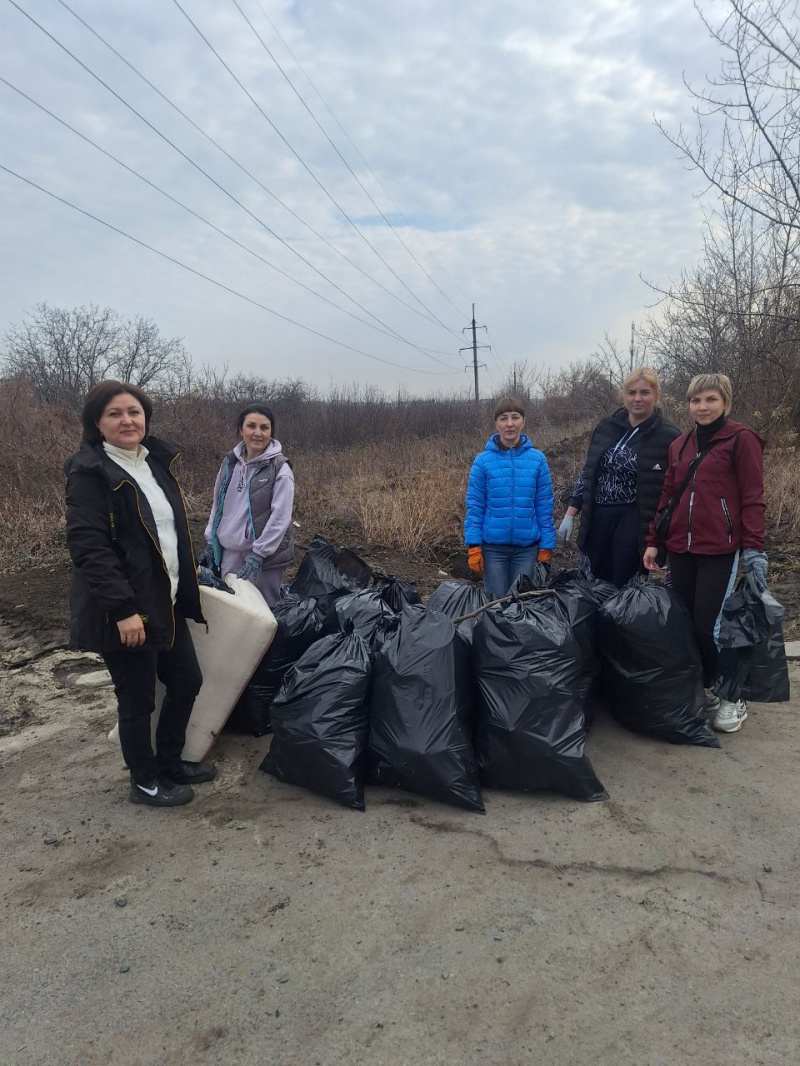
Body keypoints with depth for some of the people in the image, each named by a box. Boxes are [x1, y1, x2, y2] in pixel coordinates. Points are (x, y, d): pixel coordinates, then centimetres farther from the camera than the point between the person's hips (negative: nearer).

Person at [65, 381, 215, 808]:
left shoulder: (155, 461, 9)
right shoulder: (90, 472, -15)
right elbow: (87, 547, -22)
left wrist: (186, 585, 19)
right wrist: (122, 609, -26)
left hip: (167, 604, 8)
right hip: (123, 612, -8)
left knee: (187, 681, 16)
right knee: (137, 699, 7)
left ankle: (169, 762, 37)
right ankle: (145, 783, 28)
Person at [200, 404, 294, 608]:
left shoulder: (279, 468, -10)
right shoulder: (230, 462, 6)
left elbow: (280, 517, -15)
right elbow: (217, 504, 14)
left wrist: (259, 553, -18)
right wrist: (210, 542, 11)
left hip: (265, 553, -5)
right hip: (230, 551, 5)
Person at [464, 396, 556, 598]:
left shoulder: (537, 459, -1)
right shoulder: (483, 461, -3)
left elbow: (545, 507, 2)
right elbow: (474, 507, -2)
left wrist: (546, 548, 1)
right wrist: (473, 548, -7)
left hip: (527, 547, 1)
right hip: (493, 547, 0)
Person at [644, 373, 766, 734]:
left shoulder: (741, 440, -3)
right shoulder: (679, 445, 13)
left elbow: (752, 499, -7)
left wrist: (754, 548, -13)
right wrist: (653, 541, 11)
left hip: (720, 548, -6)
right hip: (680, 548, 6)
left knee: (710, 622, -4)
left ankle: (733, 699, 14)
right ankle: (702, 687, 26)